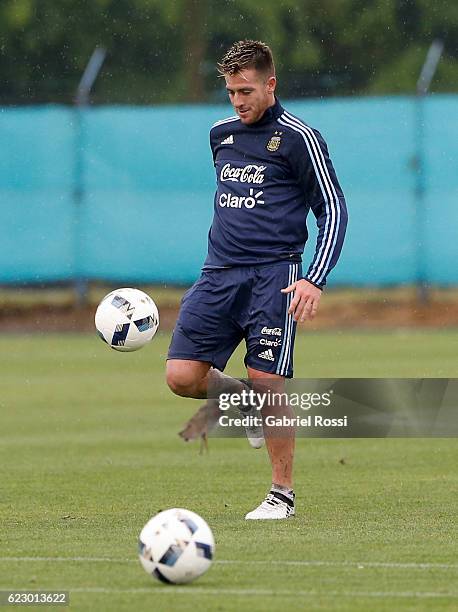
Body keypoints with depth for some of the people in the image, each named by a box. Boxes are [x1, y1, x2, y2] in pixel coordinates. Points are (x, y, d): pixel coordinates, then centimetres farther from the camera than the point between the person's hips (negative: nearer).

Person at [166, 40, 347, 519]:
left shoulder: (298, 138, -3)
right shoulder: (220, 134, 15)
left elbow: (333, 210, -3)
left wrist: (314, 279, -13)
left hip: (272, 276, -5)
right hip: (218, 275, 6)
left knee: (268, 384, -9)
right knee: (182, 377, -8)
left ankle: (282, 495, 5)